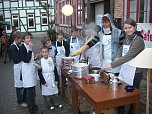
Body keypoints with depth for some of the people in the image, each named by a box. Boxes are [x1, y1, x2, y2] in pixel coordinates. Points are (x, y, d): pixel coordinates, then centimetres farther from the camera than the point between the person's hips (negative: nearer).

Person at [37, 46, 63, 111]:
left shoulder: (51, 59, -1)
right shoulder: (40, 61, -10)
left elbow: (54, 69, 4)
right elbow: (39, 73, -9)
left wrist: (56, 79, 2)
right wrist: (43, 82, -12)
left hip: (52, 79, 3)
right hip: (45, 80, -3)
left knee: (54, 92, 14)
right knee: (47, 93, 8)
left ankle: (57, 103, 30)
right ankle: (49, 105, 25)